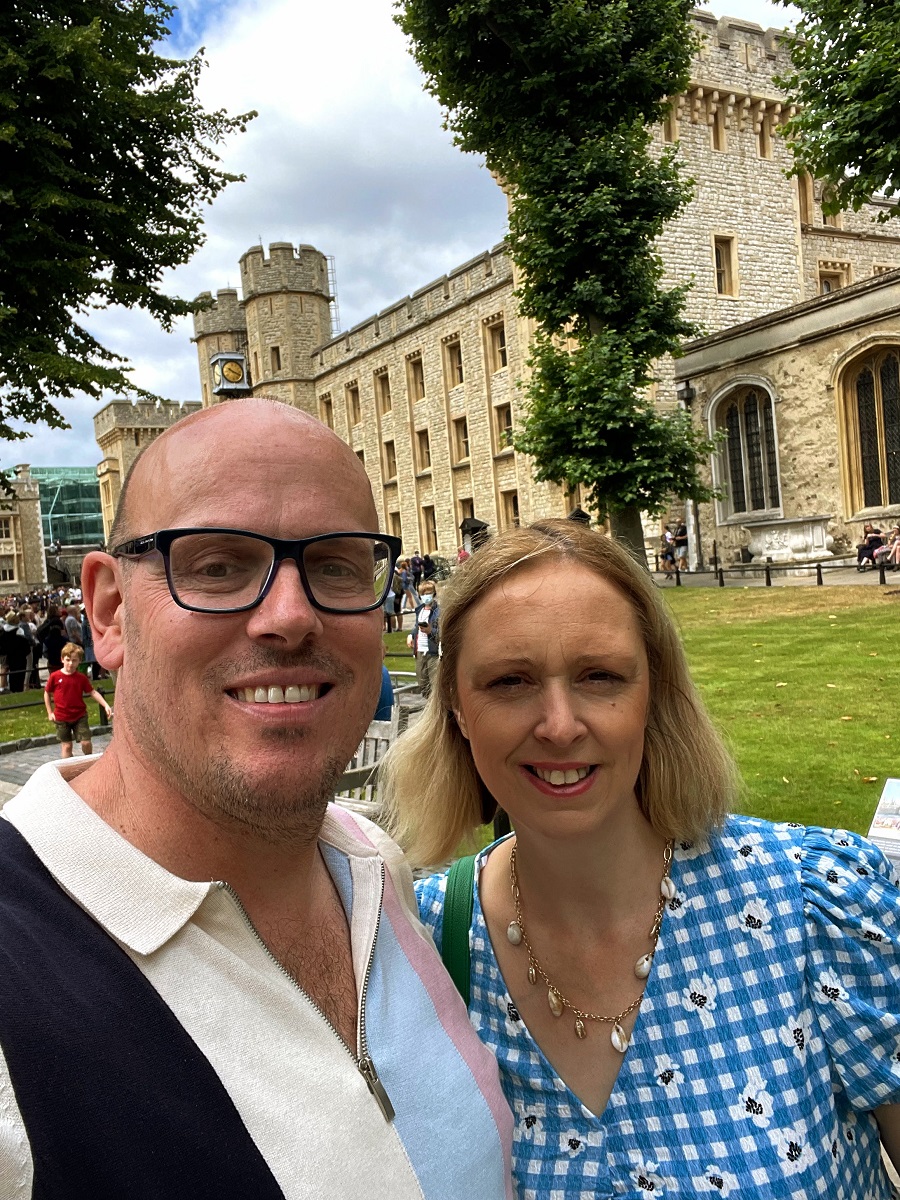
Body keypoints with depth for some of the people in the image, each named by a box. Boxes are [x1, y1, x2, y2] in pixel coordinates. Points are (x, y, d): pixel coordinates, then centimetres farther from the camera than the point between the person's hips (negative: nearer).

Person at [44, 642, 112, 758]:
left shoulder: (81, 678, -3)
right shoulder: (55, 676, -7)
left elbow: (93, 692, -3)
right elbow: (47, 693, 4)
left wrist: (106, 705, -14)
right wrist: (50, 712, 1)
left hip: (80, 716, 1)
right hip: (61, 718, -1)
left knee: (86, 742, -3)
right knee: (67, 745, 5)